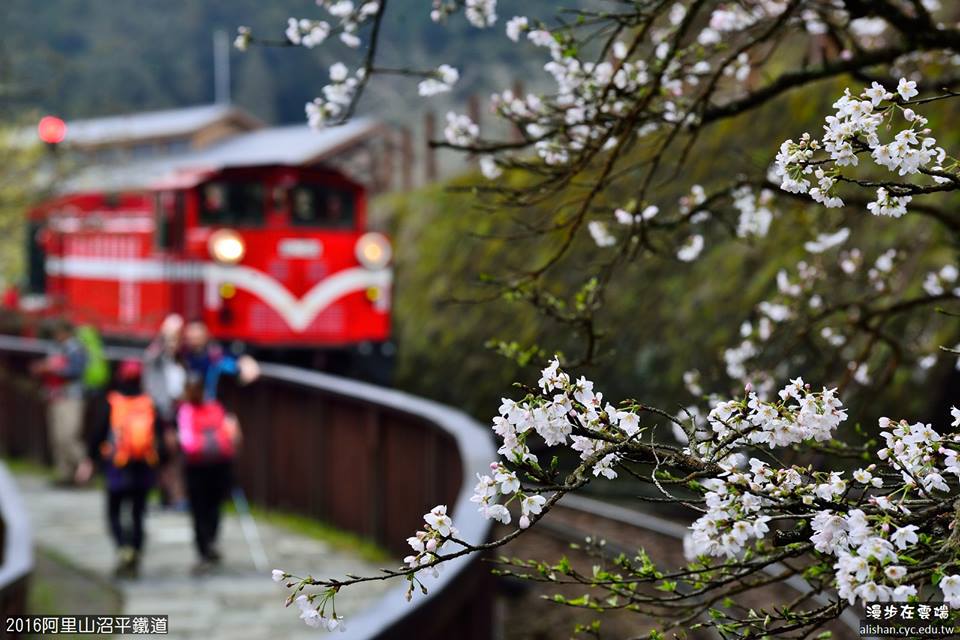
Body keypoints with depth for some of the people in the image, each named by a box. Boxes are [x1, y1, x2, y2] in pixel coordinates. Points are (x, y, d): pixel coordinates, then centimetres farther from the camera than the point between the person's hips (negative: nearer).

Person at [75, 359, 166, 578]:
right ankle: (135, 558, 11)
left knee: (114, 513, 7)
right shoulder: (150, 405, 1)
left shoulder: (111, 403, -6)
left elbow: (99, 433, -5)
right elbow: (160, 435, 0)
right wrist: (160, 460, 8)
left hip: (118, 468, -2)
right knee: (138, 514, 13)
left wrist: (89, 460, 4)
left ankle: (124, 548, -17)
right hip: (145, 469, 2)